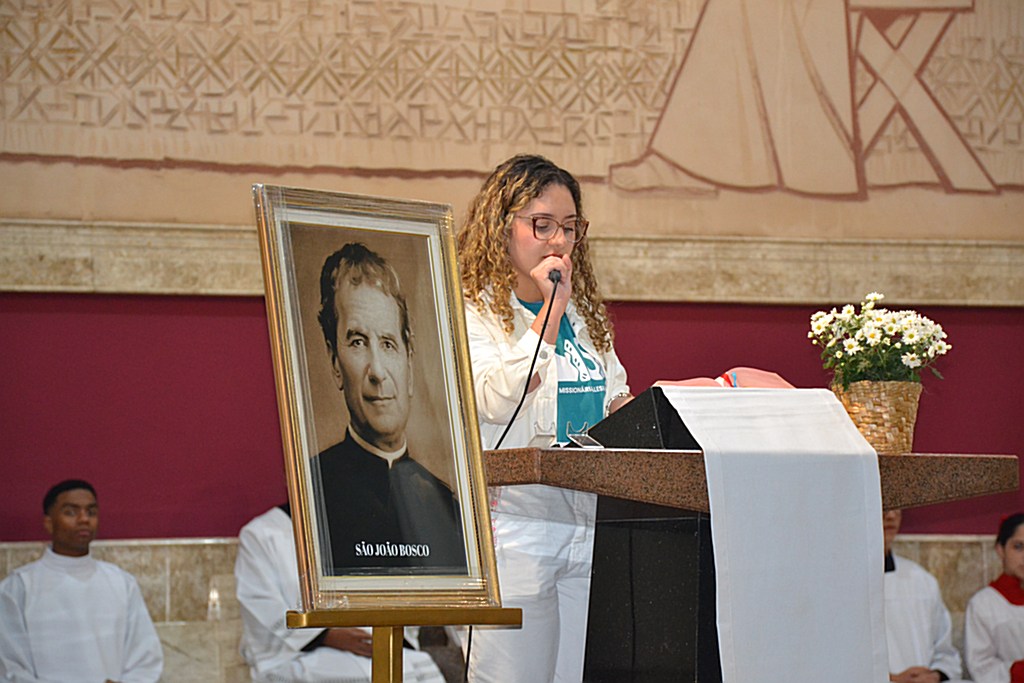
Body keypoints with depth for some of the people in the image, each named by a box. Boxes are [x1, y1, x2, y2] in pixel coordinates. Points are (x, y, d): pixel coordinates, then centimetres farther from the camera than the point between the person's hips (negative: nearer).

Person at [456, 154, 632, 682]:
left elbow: (616, 399, 29)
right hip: (516, 524, -5)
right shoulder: (473, 313, -1)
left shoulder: (587, 316, 19)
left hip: (591, 523, 6)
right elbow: (497, 402, -17)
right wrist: (549, 311, -13)